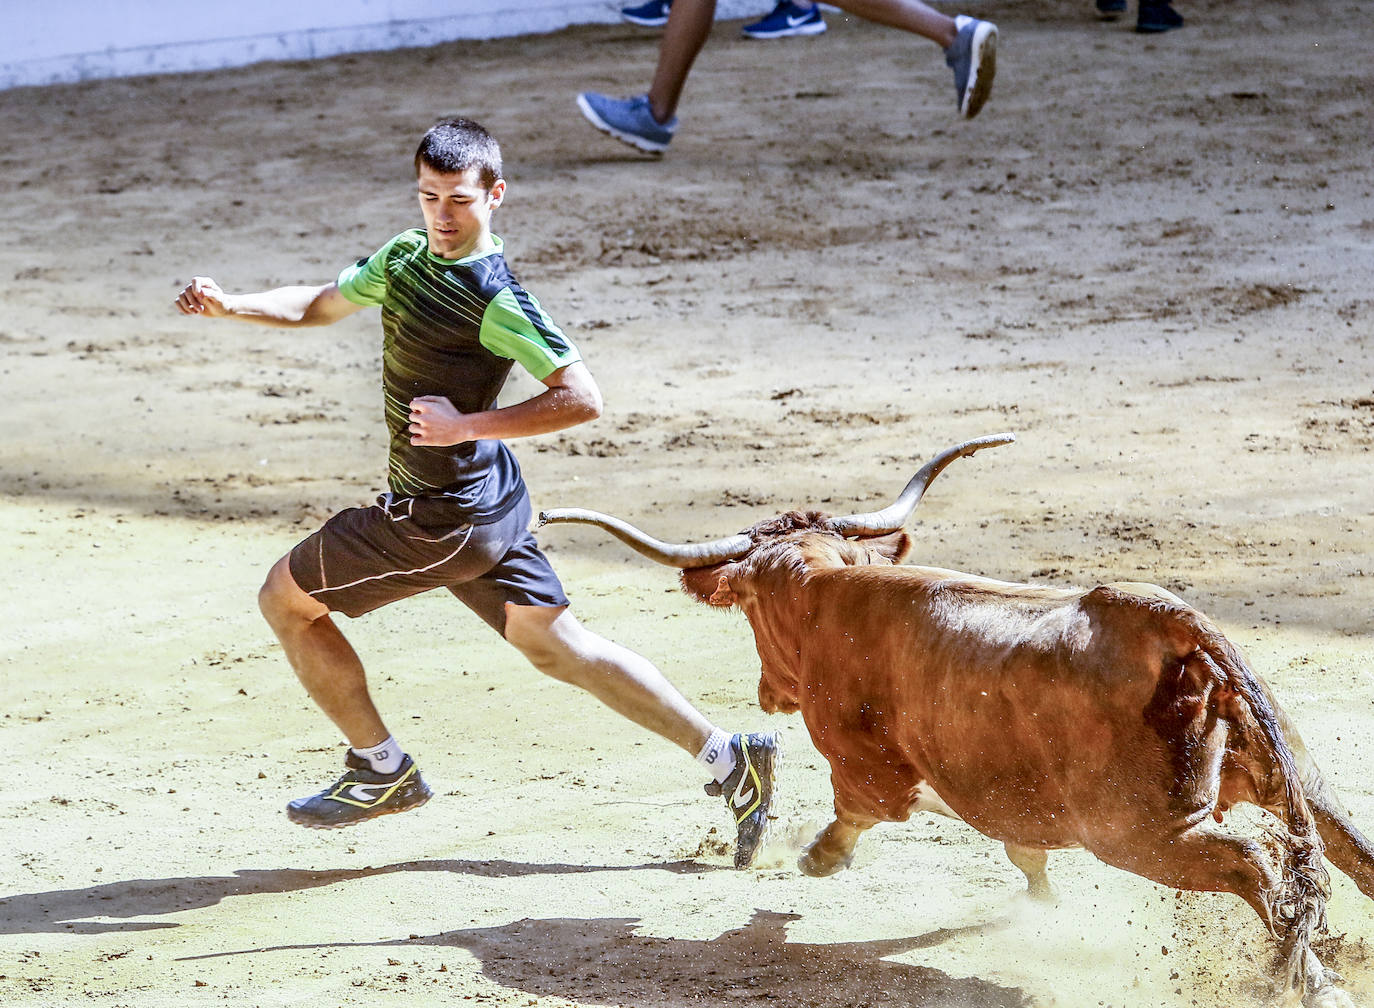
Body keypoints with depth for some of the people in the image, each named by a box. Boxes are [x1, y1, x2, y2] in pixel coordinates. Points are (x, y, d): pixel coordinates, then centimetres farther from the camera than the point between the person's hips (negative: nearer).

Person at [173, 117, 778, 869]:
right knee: (557, 645, 10)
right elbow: (318, 306, 18)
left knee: (285, 598, 7)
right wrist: (230, 306, 2)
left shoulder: (494, 299, -21)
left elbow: (581, 399, -26)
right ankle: (727, 757, 7)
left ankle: (382, 771, 17)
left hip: (440, 518, -9)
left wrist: (467, 425, -27)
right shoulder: (406, 256, 6)